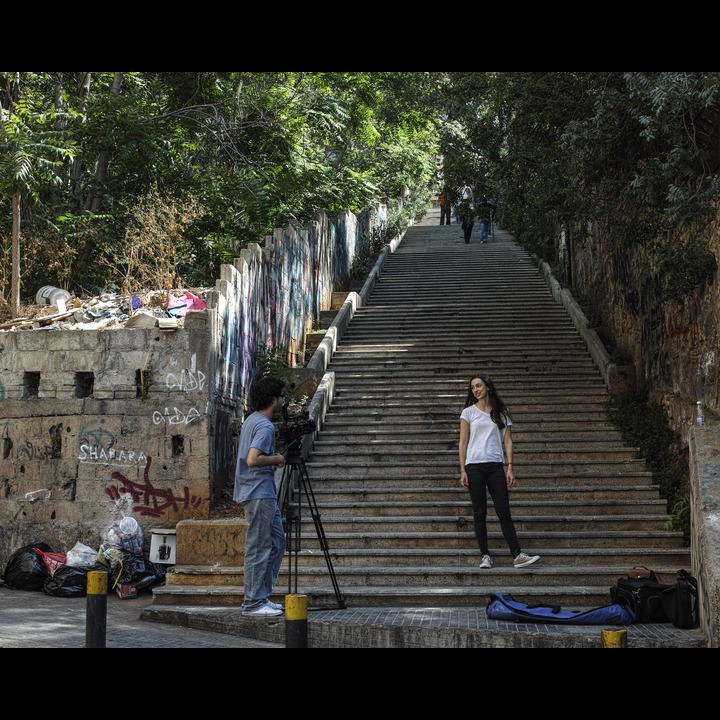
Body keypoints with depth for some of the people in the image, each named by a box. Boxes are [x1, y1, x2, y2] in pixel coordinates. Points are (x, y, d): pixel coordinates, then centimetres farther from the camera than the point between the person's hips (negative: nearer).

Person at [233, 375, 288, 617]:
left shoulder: (252, 420, 14)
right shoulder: (265, 426, -18)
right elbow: (252, 460, -28)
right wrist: (276, 459, -13)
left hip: (264, 494, 11)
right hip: (259, 495, -11)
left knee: (277, 541, 15)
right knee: (259, 548, -5)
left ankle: (262, 597, 19)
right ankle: (253, 603, 1)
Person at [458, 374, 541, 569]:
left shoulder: (502, 413, 9)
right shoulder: (468, 412, 6)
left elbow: (507, 441, 7)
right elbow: (463, 442, 4)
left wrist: (510, 468, -2)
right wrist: (462, 470, -4)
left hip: (495, 466, 1)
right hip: (474, 466, -1)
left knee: (504, 511, -2)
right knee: (480, 513, 1)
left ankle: (517, 555, -4)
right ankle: (485, 556, 6)